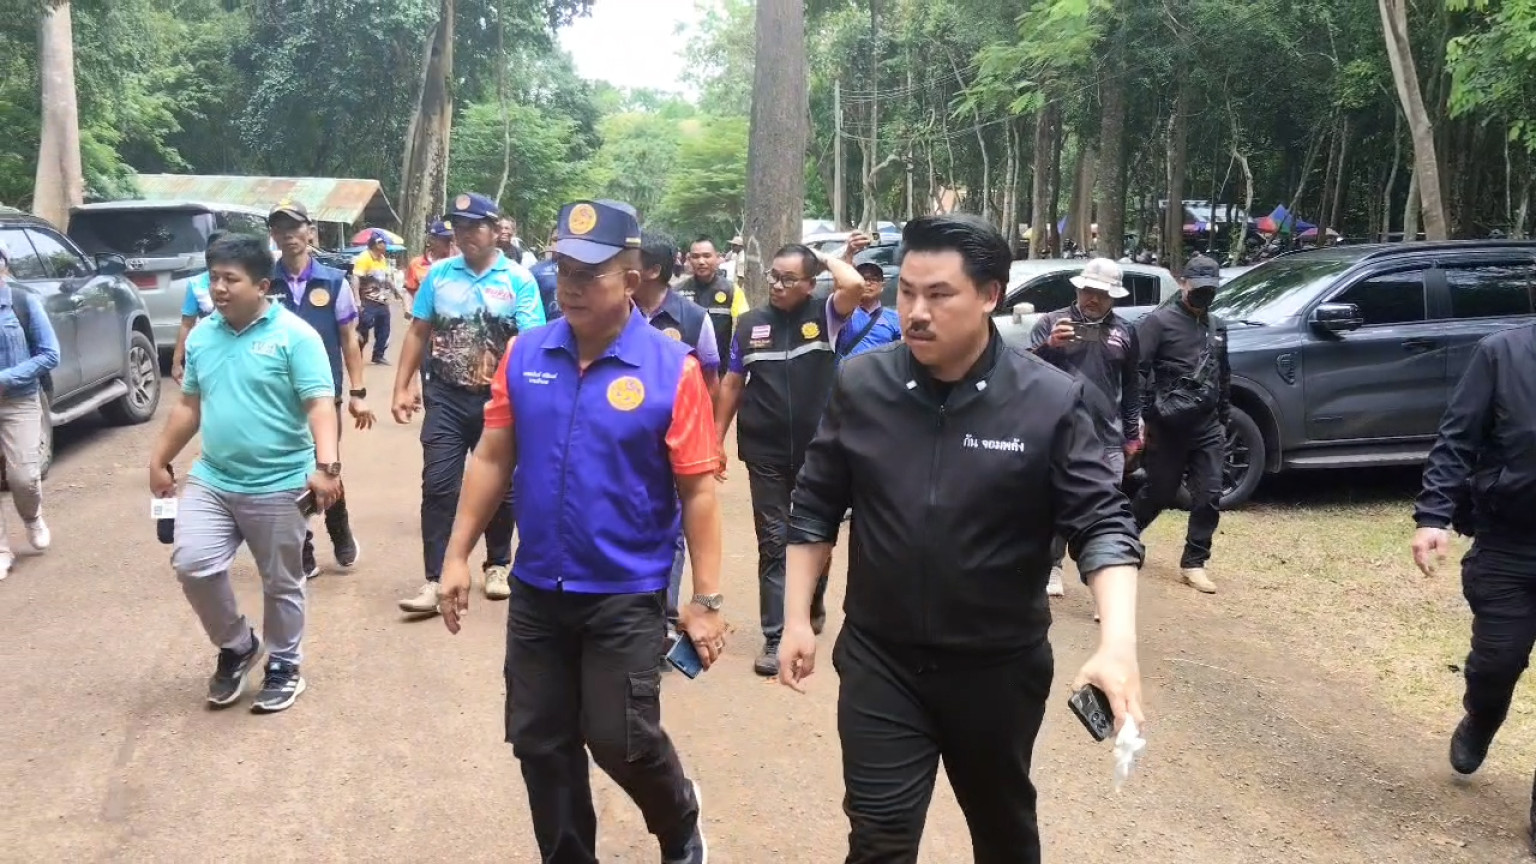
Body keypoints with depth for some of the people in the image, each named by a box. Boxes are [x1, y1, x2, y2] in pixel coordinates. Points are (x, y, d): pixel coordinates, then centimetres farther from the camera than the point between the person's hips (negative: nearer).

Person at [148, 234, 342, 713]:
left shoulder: (294, 335, -12)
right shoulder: (201, 335, 8)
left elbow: (320, 405, -19)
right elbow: (189, 405, 18)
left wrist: (325, 466, -31)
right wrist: (160, 460, 19)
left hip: (278, 486, -5)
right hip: (211, 479, 5)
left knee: (281, 583, 7)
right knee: (192, 565, -6)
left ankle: (284, 665, 27)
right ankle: (236, 646, 19)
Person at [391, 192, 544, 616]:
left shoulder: (518, 279, -6)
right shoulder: (438, 274, 3)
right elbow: (418, 333, 7)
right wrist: (402, 387, 2)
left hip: (498, 400, -1)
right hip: (446, 398, 2)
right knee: (437, 486, -3)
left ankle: (497, 565, 31)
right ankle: (434, 580, 1)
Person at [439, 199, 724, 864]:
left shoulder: (671, 369, -13)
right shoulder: (525, 354, -2)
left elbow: (698, 491, -10)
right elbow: (492, 460, 5)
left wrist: (706, 599, -10)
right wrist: (458, 555, 4)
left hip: (626, 594, -4)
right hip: (536, 590, 4)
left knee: (621, 739, 2)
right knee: (540, 743, 13)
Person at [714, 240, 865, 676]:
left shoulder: (824, 315, -4)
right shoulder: (751, 324, 2)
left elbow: (855, 285, -25)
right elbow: (732, 384, 8)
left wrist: (826, 258, -7)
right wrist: (718, 439, 6)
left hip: (816, 450, -1)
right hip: (766, 453, 1)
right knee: (773, 542, 3)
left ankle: (812, 605, 42)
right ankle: (776, 638, 6)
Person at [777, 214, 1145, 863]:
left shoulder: (1051, 401, -14)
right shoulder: (860, 384, -7)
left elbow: (1102, 523, -14)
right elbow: (816, 507, 2)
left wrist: (1118, 641, -27)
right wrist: (797, 618, 1)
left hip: (1001, 664, 0)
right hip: (879, 660, 1)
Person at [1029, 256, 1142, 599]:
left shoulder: (1125, 332, 11)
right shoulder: (1052, 321, 3)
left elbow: (1132, 387, 17)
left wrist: (1133, 434, 16)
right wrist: (1048, 345, -23)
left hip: (1108, 438, 1)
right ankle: (1053, 566, 26)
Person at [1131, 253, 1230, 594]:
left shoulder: (1217, 327, 15)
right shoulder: (1160, 321, -6)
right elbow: (1137, 370, -13)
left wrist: (1224, 417, 20)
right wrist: (1141, 415, -17)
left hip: (1208, 428, 5)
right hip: (1168, 426, -5)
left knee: (1209, 497, -1)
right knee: (1157, 493, 6)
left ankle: (1193, 564, 8)